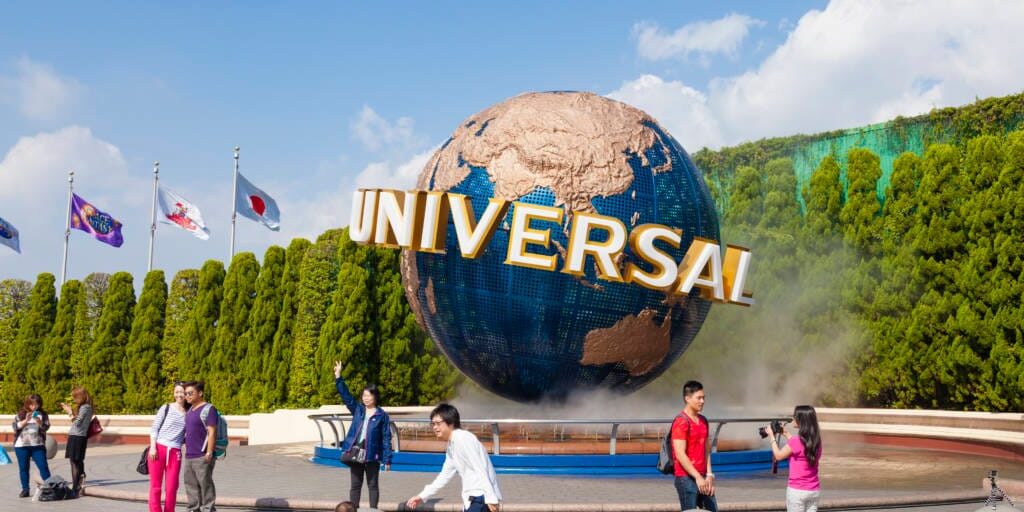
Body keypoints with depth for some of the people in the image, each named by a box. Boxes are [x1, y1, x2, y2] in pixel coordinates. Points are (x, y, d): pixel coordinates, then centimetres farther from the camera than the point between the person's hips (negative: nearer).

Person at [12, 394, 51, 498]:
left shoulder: (43, 415, 4)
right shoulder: (20, 414, 4)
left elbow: (46, 427, -6)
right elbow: (15, 426, -6)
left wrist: (39, 422, -25)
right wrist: (25, 421, -20)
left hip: (38, 445, -1)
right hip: (21, 446, 1)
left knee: (43, 466, -5)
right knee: (23, 468, 5)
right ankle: (25, 489, 13)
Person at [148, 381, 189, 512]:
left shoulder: (189, 413, 10)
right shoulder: (166, 408, 5)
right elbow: (154, 429, 3)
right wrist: (152, 447, -7)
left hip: (175, 452, 1)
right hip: (158, 448, -1)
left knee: (172, 487, 1)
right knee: (155, 485, 1)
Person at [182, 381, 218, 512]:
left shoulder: (208, 409, -9)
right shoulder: (190, 409, 17)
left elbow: (212, 432, -15)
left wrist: (209, 452, -20)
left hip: (202, 457, -9)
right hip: (189, 456, 9)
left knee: (205, 484, -4)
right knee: (191, 485, 12)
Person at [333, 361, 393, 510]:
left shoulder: (382, 415, -3)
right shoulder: (357, 409, 7)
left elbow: (386, 438, -4)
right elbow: (345, 395, 1)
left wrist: (387, 459, -8)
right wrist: (338, 377, -9)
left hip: (372, 454, -3)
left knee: (372, 485, 6)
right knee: (355, 485, 9)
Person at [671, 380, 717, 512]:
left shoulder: (703, 421, 14)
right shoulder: (681, 422, -12)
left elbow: (706, 450, 15)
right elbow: (680, 454, -17)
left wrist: (709, 475, 5)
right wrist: (697, 477, -18)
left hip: (702, 478, 8)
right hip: (686, 478, -8)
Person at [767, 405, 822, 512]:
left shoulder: (796, 441, -17)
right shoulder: (816, 441, 2)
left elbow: (778, 456, -3)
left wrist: (772, 436, 8)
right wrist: (786, 434, 23)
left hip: (797, 491, -6)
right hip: (814, 491, 6)